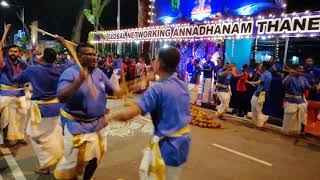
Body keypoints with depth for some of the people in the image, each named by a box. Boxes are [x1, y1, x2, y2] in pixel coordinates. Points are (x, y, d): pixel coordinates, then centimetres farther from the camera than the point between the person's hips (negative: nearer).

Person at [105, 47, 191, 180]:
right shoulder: (183, 85, 0)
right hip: (183, 140, 8)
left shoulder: (157, 89, -21)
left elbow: (127, 115, -27)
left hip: (168, 144, -7)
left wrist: (110, 117, -7)